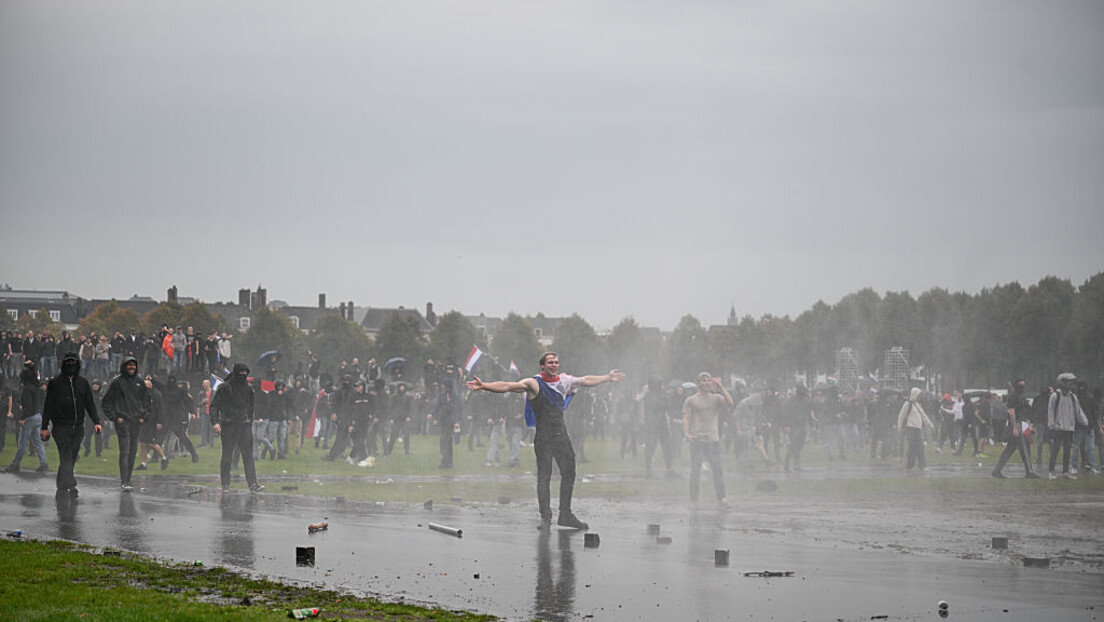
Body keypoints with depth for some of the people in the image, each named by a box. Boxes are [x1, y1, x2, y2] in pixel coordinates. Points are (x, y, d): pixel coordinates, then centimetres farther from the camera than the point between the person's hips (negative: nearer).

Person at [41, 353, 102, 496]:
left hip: (77, 427, 4)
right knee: (65, 456, -16)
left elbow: (90, 403, 13)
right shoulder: (55, 383, 3)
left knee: (71, 458, 5)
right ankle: (70, 485, -25)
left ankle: (62, 487, 12)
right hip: (61, 426, -4)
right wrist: (45, 427, -2)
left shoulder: (83, 383, 13)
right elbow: (48, 406, 3)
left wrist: (96, 422, 0)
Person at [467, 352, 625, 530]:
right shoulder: (534, 384, -8)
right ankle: (545, 516, -1)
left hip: (561, 435, 6)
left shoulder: (564, 381, 11)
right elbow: (508, 386, -20)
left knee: (568, 474, 8)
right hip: (543, 436, -6)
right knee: (544, 476, -6)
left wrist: (608, 378, 37)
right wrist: (484, 386, -33)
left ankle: (565, 515, 19)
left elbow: (586, 381, 27)